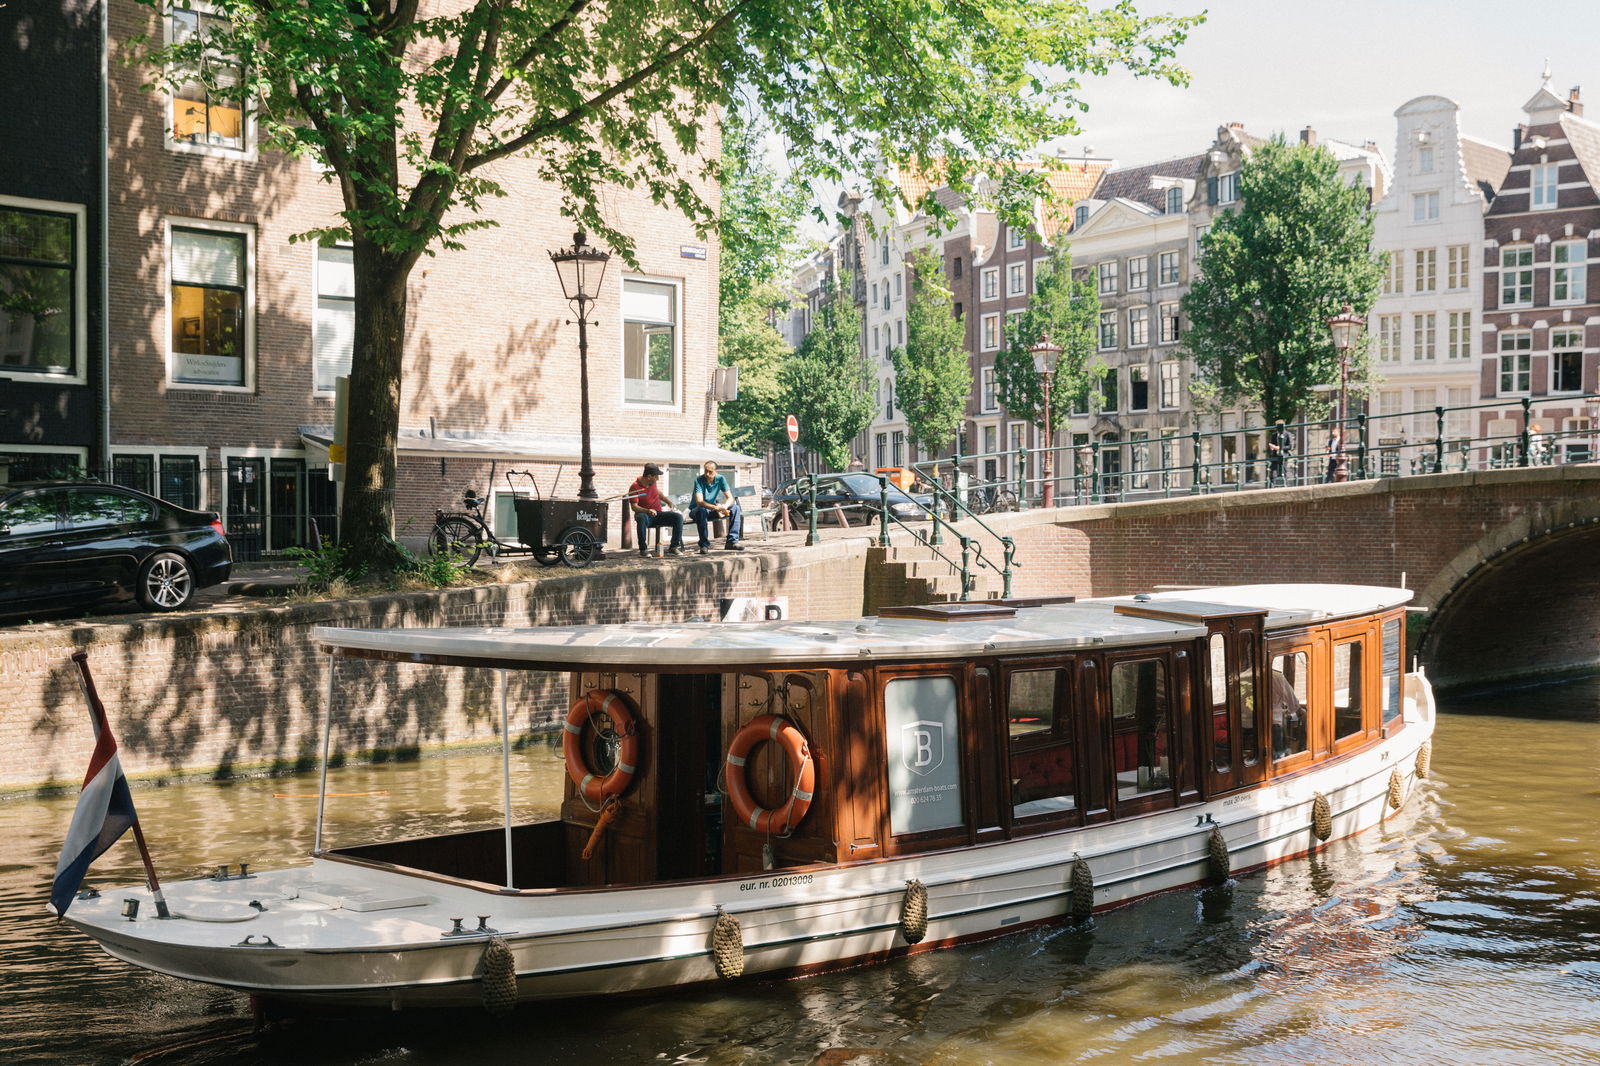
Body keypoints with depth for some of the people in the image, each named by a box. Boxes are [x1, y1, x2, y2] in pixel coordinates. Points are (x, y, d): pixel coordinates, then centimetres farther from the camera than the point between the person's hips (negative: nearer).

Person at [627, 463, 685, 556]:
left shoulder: (653, 482, 9)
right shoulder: (635, 487, -11)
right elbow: (634, 507, -18)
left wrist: (668, 501, 18)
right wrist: (648, 511, -35)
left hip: (659, 514, 6)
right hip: (645, 514, -6)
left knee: (678, 517, -18)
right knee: (641, 518, -42)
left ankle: (674, 547, -12)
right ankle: (643, 549, -31)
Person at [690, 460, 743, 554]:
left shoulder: (720, 479, -8)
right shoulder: (699, 480, -20)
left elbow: (730, 498, -10)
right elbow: (699, 502, -33)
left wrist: (724, 507, -34)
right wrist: (716, 507, -48)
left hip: (712, 511, 5)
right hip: (696, 510, -5)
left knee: (735, 508, -14)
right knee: (701, 510, -39)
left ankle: (732, 541, -17)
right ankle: (704, 544, -32)